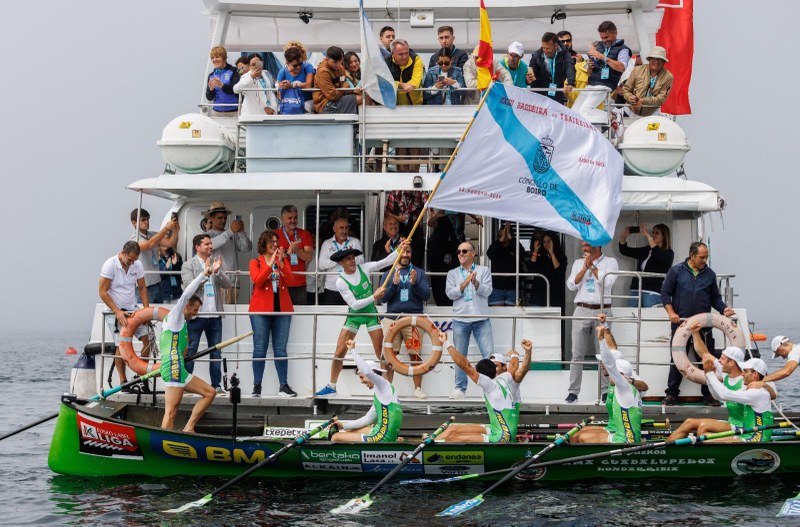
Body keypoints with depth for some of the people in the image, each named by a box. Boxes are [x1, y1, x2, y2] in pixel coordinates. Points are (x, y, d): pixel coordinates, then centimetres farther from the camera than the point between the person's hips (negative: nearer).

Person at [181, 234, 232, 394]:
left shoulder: (217, 263, 10)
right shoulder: (188, 266, -1)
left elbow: (227, 284, 2)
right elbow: (190, 286, -14)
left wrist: (218, 272, -15)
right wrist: (206, 273, -22)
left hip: (215, 315, 4)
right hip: (196, 315, -4)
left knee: (216, 352, 8)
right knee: (190, 351, -1)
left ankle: (216, 384, 14)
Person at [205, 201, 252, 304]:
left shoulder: (233, 235, 14)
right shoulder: (209, 235, 4)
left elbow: (247, 248, 6)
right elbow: (212, 244, -17)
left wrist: (242, 232, -9)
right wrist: (231, 231, -24)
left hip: (233, 283, 4)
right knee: (217, 309, -13)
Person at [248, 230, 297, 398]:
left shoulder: (283, 260, 14)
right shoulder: (255, 262, 6)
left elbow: (289, 279, -1)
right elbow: (257, 281, -11)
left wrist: (281, 263, -13)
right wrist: (270, 264, -16)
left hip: (282, 309, 2)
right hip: (261, 309, -2)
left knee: (281, 349, 1)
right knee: (260, 348, -4)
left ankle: (283, 385, 2)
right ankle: (257, 386, -1)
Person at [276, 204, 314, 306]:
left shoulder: (305, 235, 10)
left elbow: (309, 257, 0)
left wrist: (297, 250, -18)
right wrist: (288, 252, -19)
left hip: (300, 285, 2)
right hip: (281, 284, -2)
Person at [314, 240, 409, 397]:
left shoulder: (363, 268, -10)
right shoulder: (341, 282, -15)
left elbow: (386, 262, -10)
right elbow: (354, 304, -19)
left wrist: (399, 250, -25)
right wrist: (374, 297, -26)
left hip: (371, 313, 1)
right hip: (353, 315, -1)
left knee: (381, 353, -4)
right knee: (339, 352, -3)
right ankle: (331, 387, 12)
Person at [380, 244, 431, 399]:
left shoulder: (419, 272, 13)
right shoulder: (388, 274, 15)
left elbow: (426, 295, 4)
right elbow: (383, 298, 4)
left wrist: (415, 284, -14)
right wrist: (394, 284, -11)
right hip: (392, 319, 1)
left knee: (415, 354, -5)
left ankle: (418, 389, 0)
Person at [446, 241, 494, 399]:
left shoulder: (483, 271, 11)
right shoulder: (453, 273, 14)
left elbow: (487, 291, -2)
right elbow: (450, 293, 1)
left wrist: (476, 283, -20)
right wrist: (465, 283, -13)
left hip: (481, 319, -1)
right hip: (460, 319, 1)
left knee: (489, 354, -8)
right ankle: (460, 389, 8)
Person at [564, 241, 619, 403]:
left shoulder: (610, 262, 6)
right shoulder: (578, 263, 16)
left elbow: (608, 282, -10)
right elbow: (571, 285, 6)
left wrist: (592, 266, -4)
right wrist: (585, 268, -2)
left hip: (602, 311, -3)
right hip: (582, 311, 3)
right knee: (577, 353, 0)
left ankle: (605, 391, 1)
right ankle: (573, 391, 2)